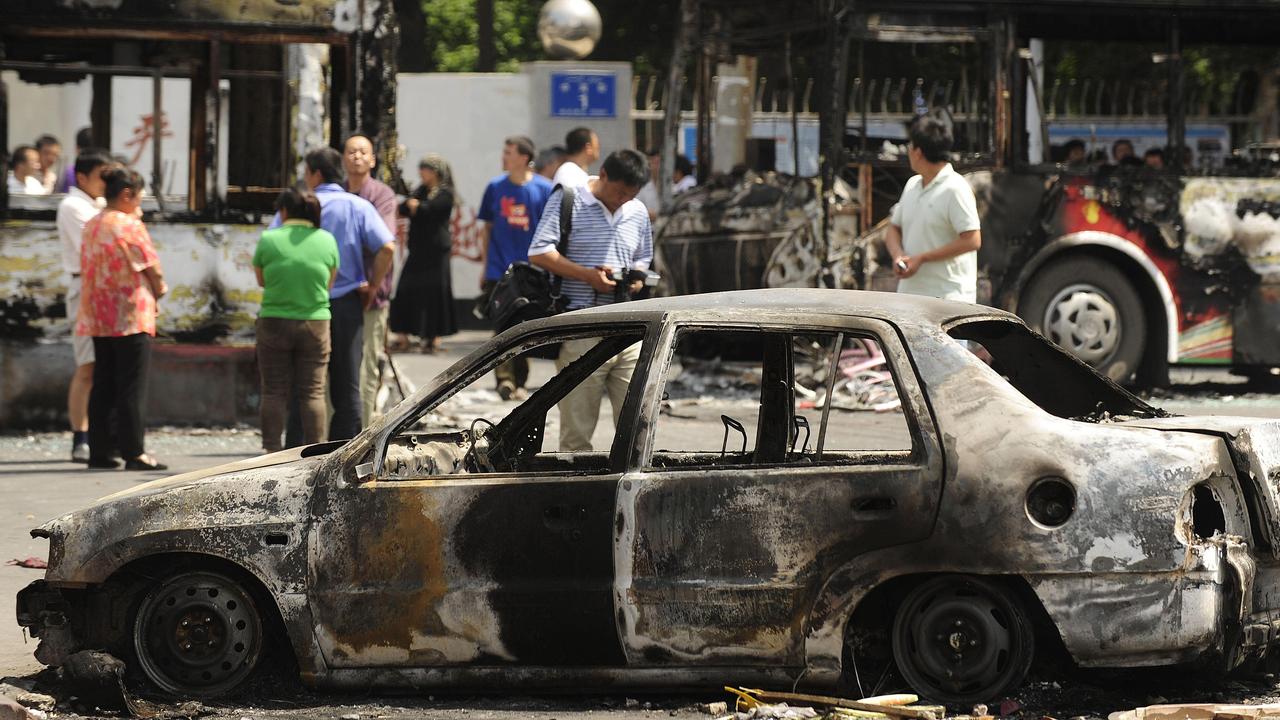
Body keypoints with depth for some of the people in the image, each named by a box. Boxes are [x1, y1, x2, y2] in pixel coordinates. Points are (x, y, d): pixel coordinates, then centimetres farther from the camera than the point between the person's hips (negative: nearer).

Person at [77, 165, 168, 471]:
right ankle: (134, 452, -7)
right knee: (132, 387, -5)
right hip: (132, 316, -7)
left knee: (103, 385, 10)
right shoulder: (130, 226, -11)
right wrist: (159, 289, 11)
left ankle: (100, 451, 9)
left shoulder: (91, 226, 10)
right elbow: (151, 267, -9)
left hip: (98, 317, 7)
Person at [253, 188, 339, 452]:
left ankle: (272, 452, 2)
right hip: (315, 322, 1)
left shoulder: (268, 240, -6)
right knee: (312, 391, 6)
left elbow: (261, 280, 7)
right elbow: (330, 282, 9)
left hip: (274, 323, -1)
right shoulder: (327, 240, -1)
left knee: (274, 392, 5)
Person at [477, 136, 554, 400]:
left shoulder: (544, 189, -2)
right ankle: (504, 378, -16)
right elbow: (487, 229, 12)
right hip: (500, 270, 1)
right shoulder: (495, 187, 4)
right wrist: (485, 266, 10)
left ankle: (519, 383, 18)